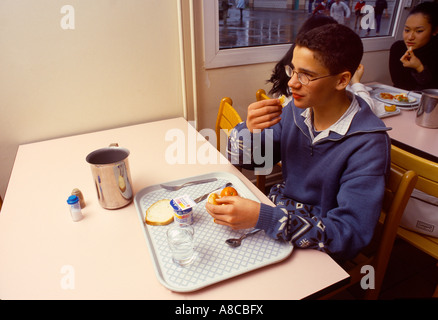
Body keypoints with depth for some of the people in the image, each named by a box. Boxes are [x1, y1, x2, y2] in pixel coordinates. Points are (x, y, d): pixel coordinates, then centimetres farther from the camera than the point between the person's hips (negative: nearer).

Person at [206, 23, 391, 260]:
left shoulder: (368, 142, -24)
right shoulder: (297, 109, -7)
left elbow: (350, 234, -28)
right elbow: (242, 159, 1)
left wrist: (262, 217, -37)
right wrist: (249, 130, -22)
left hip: (320, 250, -4)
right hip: (279, 212, 5)